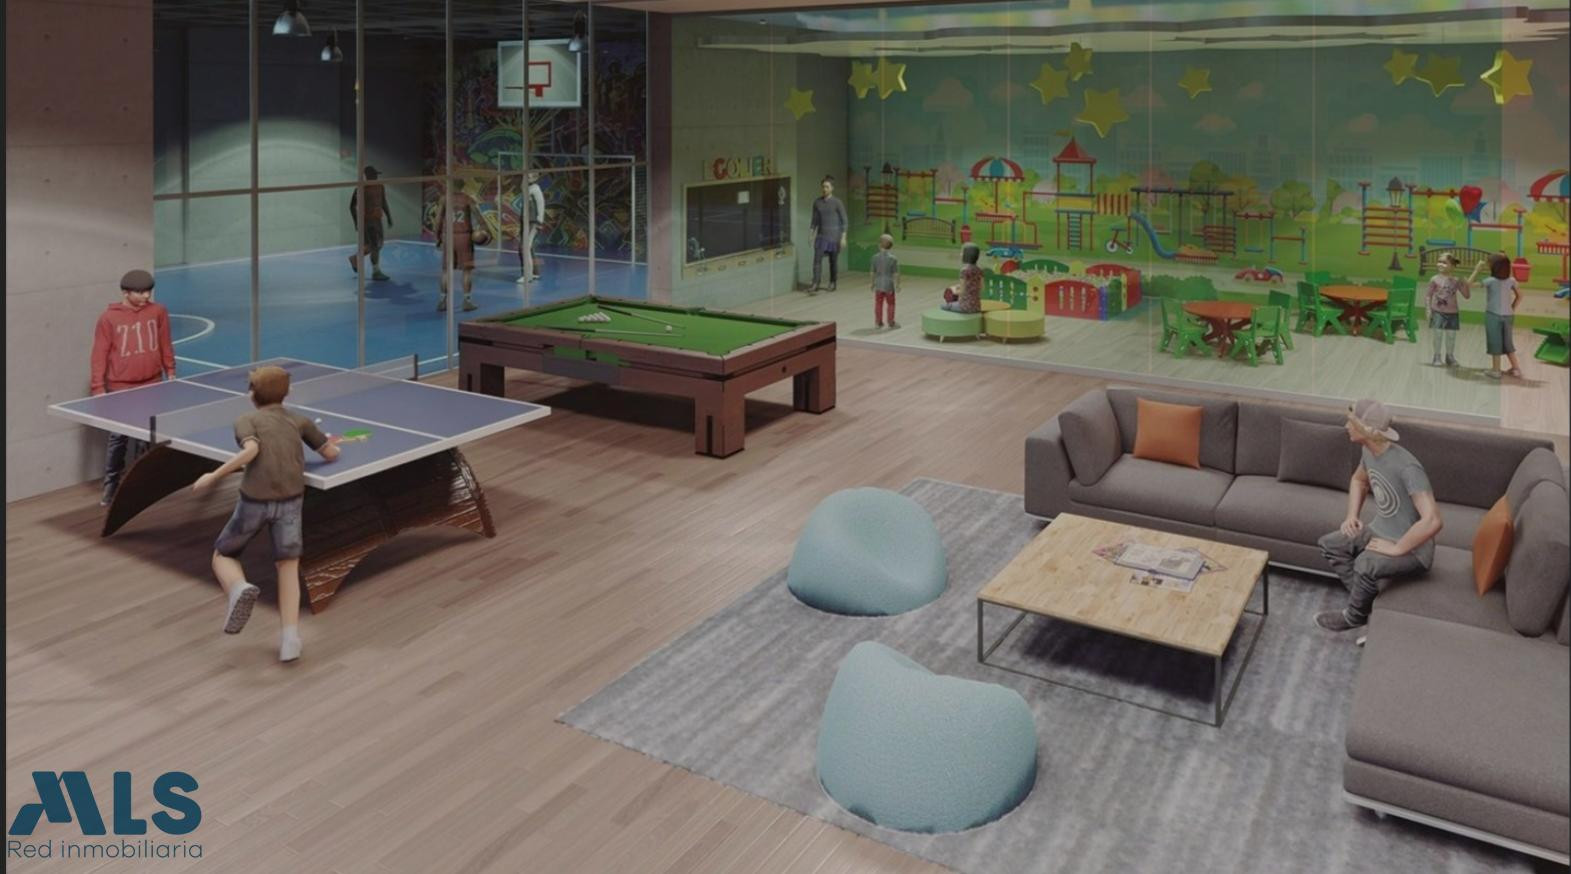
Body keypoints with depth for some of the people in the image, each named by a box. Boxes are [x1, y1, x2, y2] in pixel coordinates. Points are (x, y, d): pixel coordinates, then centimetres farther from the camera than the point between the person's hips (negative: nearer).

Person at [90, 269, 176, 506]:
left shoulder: (158, 312, 0)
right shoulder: (109, 318, -8)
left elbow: (165, 345, 11)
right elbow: (99, 355, -6)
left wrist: (170, 372, 13)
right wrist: (98, 388, -9)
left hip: (152, 385, 3)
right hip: (120, 389, -3)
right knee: (118, 438, -1)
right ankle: (111, 486, 9)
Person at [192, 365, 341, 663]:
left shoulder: (245, 421, 11)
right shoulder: (299, 420, 20)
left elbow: (251, 449, -11)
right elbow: (331, 454, 24)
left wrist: (214, 476, -7)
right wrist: (329, 443, 47)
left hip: (254, 500, -1)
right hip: (290, 499, 2)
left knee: (223, 555, 20)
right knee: (288, 565, 12)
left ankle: (239, 589, -14)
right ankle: (290, 639, -2)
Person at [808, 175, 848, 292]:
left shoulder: (837, 202, -7)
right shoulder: (817, 202, 4)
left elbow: (844, 221, -6)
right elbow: (815, 220, 13)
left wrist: (843, 237, -11)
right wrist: (812, 235, 8)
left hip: (833, 237, -3)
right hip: (821, 236, 3)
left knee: (833, 261, 5)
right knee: (817, 259, -7)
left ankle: (832, 283, 18)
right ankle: (815, 284, -7)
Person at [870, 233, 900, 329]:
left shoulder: (875, 257, -6)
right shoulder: (893, 258, -12)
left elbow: (873, 273, 1)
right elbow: (896, 274, -11)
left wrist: (873, 283, 14)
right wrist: (897, 285, -2)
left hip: (878, 285, 2)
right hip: (889, 285, -2)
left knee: (878, 303, 11)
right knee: (890, 304, 8)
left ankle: (879, 322, 16)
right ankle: (891, 322, 13)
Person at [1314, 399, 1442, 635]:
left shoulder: (1406, 467, -32)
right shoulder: (1368, 451, -4)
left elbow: (1432, 521, -38)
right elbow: (1359, 480, 21)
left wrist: (1396, 549, -28)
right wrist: (1352, 516, 7)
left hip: (1412, 548, -9)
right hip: (1380, 532, 9)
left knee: (1366, 564, -33)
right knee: (1329, 544, 3)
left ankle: (1355, 616, -2)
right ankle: (1369, 604, 5)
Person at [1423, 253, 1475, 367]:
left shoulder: (1456, 281, -1)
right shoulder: (1435, 279, -6)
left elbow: (1467, 295, 2)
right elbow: (1428, 295, 0)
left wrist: (1466, 285, -13)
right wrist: (1428, 308, -7)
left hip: (1452, 313, 2)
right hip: (1438, 312, -2)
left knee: (1451, 336, 9)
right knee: (1437, 334, 0)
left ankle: (1450, 357, 23)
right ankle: (1437, 357, 13)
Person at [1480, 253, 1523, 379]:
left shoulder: (1490, 281, -15)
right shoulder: (1511, 280, 0)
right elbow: (1519, 296, 5)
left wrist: (1477, 268, -5)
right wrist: (1512, 309, 13)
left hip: (1493, 315, -5)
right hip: (1507, 315, 5)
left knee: (1495, 342, 4)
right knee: (1507, 342, 17)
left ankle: (1495, 370, 9)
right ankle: (1516, 368, 20)